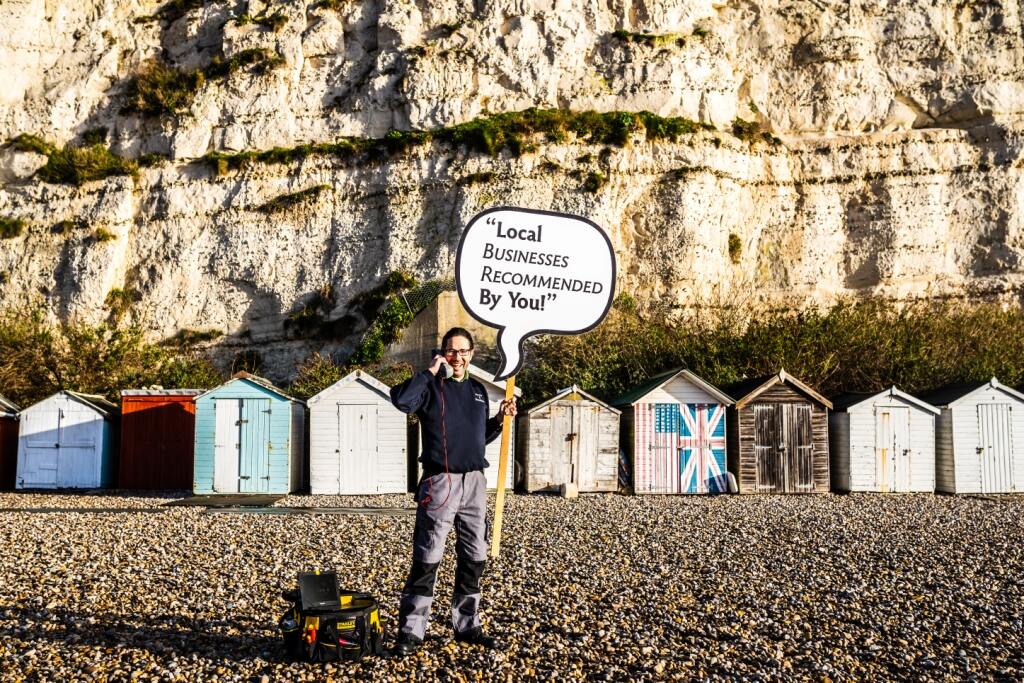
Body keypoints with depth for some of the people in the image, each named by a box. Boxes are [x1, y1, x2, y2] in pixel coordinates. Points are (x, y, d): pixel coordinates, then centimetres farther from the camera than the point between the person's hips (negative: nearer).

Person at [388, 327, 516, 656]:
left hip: (475, 481, 6)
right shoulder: (432, 387, -2)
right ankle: (411, 631, -1)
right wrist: (430, 372, -16)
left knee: (474, 558, 11)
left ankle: (467, 625, 23)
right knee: (427, 559, -6)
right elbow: (401, 400, -24)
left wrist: (500, 419, 8)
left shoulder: (478, 390, 16)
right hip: (440, 481, -6)